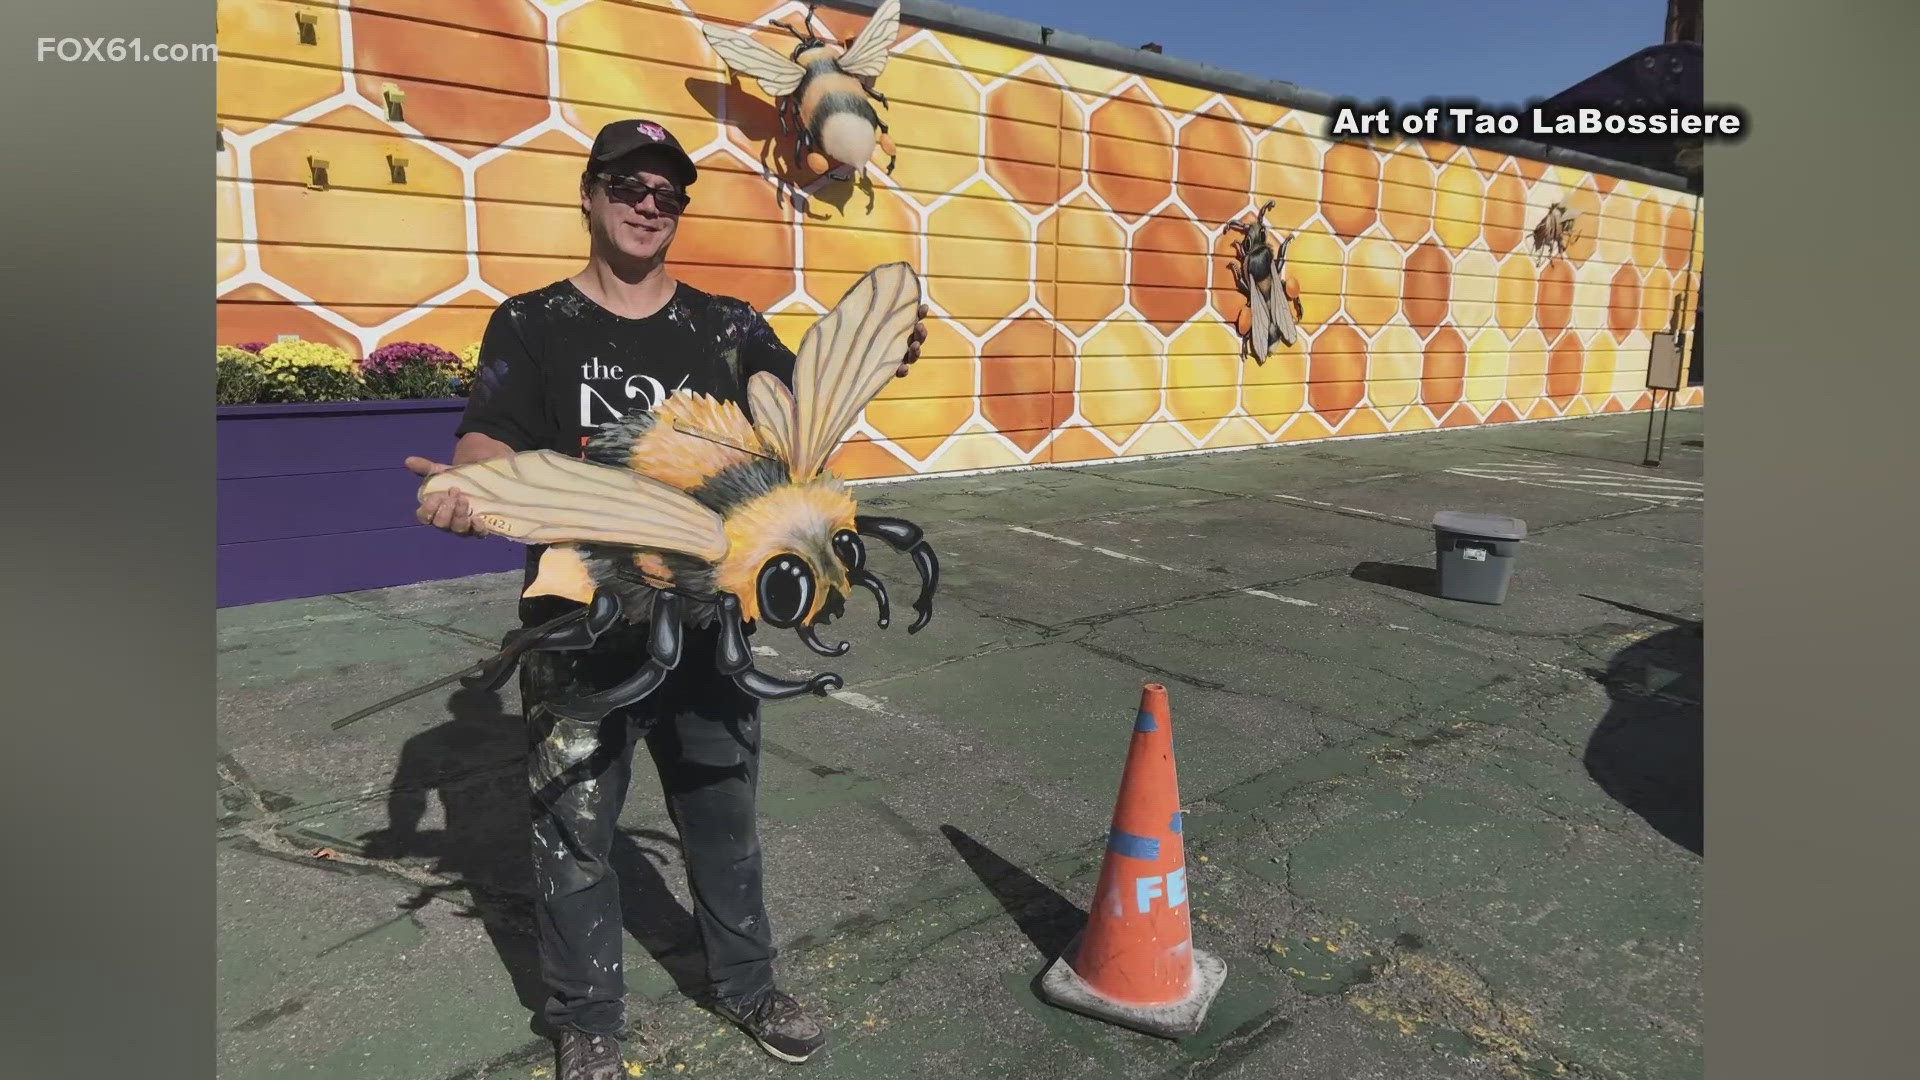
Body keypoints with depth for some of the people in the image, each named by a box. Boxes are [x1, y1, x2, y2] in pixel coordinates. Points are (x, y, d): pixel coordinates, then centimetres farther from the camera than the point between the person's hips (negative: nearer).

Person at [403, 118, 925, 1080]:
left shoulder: (726, 326, 6)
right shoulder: (531, 326, -1)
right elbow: (490, 442, -10)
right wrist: (466, 485, -34)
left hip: (706, 620, 2)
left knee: (722, 815, 18)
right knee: (575, 831, 12)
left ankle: (744, 984, 40)